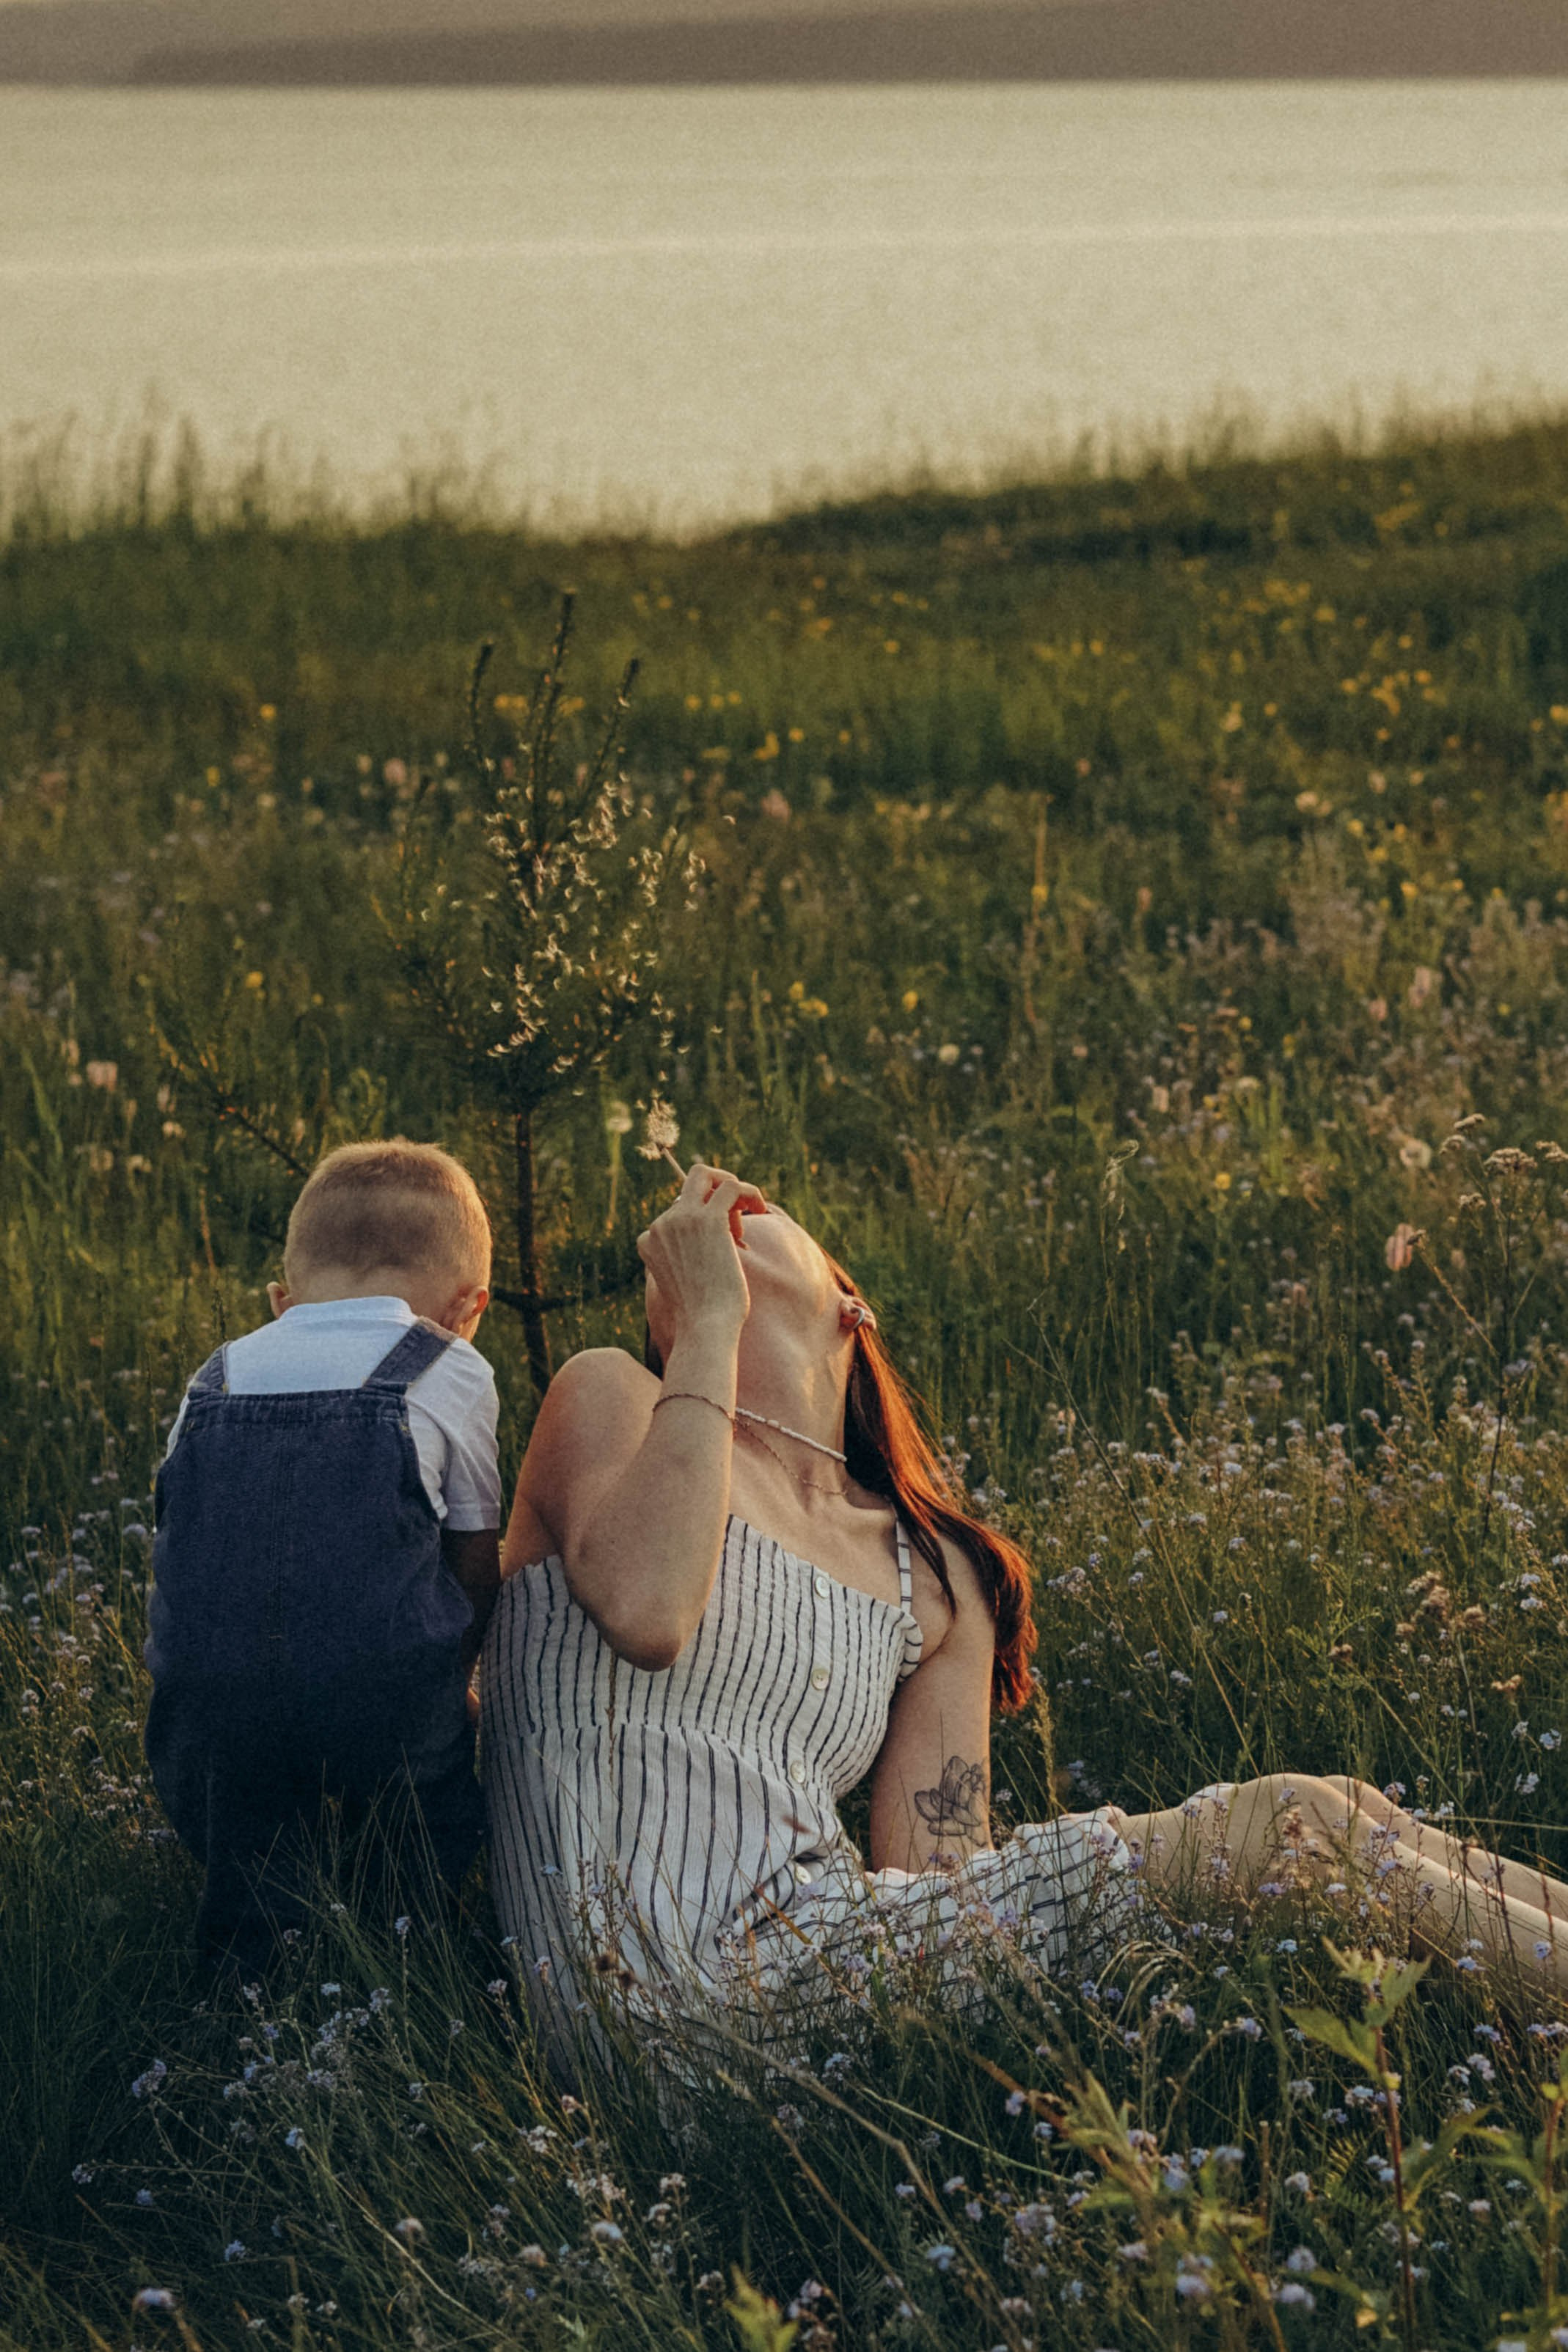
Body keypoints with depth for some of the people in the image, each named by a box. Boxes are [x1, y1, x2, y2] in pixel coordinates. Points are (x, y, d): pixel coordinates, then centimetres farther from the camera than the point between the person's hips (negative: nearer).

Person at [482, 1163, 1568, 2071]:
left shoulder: (936, 1578, 23)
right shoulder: (613, 1398, 9)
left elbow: (941, 1876, 15)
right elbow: (643, 1610, -14)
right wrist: (709, 1324, -4)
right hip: (672, 1975, -6)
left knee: (1307, 1823, -9)